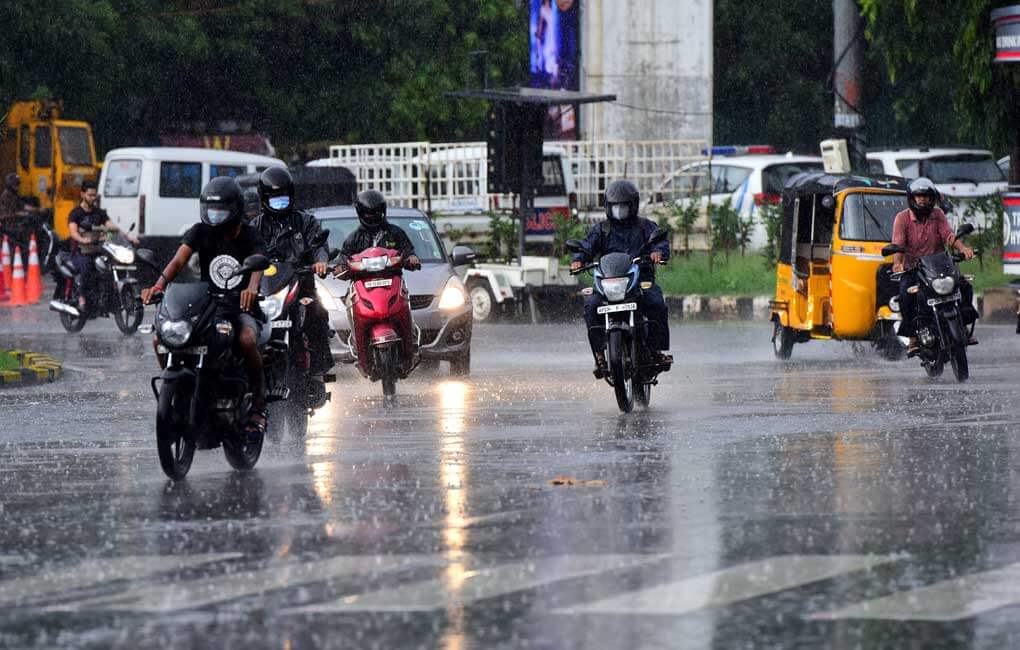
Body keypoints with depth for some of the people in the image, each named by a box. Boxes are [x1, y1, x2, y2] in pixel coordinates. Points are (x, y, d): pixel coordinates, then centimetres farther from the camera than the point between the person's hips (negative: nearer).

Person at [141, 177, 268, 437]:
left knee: (247, 340, -37)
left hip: (240, 308, -3)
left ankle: (258, 406, -21)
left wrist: (252, 287, -47)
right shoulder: (201, 232, 4)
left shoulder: (249, 236, -2)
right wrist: (159, 285, -32)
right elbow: (179, 260, -10)